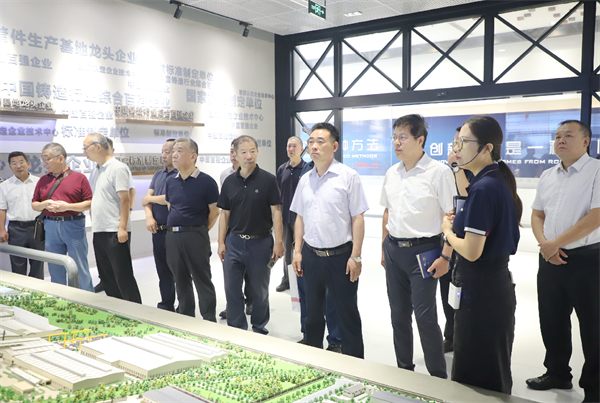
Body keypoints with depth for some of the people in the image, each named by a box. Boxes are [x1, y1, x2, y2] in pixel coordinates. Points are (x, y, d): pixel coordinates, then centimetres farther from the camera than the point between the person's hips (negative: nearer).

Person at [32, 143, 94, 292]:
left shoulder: (79, 177, -1)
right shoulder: (43, 180, 12)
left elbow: (90, 203, -5)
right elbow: (34, 204, 16)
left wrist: (68, 206, -16)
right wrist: (44, 204, -6)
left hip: (73, 225, -4)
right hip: (51, 228, 4)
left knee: (80, 269, 0)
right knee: (55, 270, 11)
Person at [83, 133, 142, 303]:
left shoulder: (117, 168, -10)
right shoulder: (99, 170, 16)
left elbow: (124, 199, -16)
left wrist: (122, 227, -21)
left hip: (114, 232, -9)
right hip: (99, 232, 9)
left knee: (123, 276, -5)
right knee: (106, 276, 14)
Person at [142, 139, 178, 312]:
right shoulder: (158, 174, 16)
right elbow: (147, 198, 10)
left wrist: (151, 198, -4)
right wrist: (149, 217, -8)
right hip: (158, 231, 7)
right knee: (163, 272, 16)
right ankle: (166, 306, 28)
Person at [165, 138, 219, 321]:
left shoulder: (206, 182, -9)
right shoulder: (171, 182, 9)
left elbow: (214, 212, -5)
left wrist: (199, 230, 4)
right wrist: (175, 227, 15)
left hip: (195, 236, -6)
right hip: (172, 236, 6)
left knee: (203, 281, 2)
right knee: (181, 281, 15)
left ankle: (209, 322, 13)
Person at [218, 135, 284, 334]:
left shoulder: (268, 180, -6)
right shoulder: (229, 182, 4)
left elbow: (276, 212, -7)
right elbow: (224, 213, 8)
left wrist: (278, 242, -13)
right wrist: (221, 242, 3)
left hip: (261, 242, -3)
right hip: (234, 242, 3)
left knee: (260, 290, 12)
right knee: (232, 289, 6)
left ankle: (259, 327, 32)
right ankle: (237, 329, 21)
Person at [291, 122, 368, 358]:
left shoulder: (348, 177, -8)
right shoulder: (305, 180, 8)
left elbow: (358, 218, -10)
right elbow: (300, 217, 13)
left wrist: (355, 256, -13)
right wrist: (297, 251, 8)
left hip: (340, 255, -5)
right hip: (311, 255, 5)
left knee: (347, 314, 6)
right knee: (312, 313, 16)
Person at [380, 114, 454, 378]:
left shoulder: (438, 172, -10)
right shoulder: (391, 173, 9)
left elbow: (452, 216, -11)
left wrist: (445, 256, -15)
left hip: (423, 250, -6)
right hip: (394, 249, 6)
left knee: (425, 316, -5)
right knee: (398, 315, 14)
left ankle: (439, 379, 13)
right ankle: (404, 370, 30)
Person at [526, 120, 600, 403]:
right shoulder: (547, 177, 12)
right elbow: (537, 214, 14)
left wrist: (555, 243, -16)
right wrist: (545, 244, -4)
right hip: (551, 260, 6)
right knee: (551, 321, 16)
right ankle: (557, 373, 35)